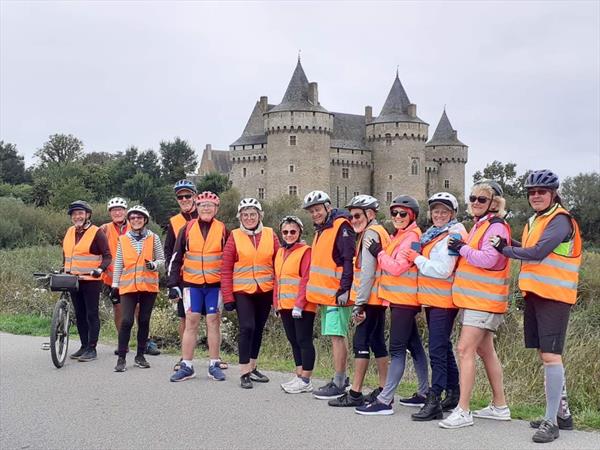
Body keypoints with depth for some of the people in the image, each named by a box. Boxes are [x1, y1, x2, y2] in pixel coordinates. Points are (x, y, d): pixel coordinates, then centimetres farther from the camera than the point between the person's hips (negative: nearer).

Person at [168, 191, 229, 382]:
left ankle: (214, 365, 12)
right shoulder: (187, 229, 4)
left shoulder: (222, 230, 4)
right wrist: (173, 284, 0)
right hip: (192, 283, 0)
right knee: (191, 322, 0)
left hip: (215, 284, 0)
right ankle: (186, 366, 6)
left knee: (213, 322, 3)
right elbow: (176, 258, 6)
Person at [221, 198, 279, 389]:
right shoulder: (234, 237, -3)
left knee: (258, 329, 13)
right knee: (247, 328, -12)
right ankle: (244, 373, -5)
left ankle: (252, 368, 27)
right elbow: (226, 270, -3)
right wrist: (228, 297, -7)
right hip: (242, 292, -3)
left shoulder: (270, 235, 2)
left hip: (265, 292, 3)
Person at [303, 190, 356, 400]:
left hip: (337, 293, -10)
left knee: (337, 336, -9)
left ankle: (338, 384, -7)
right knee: (338, 336, 14)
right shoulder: (321, 230, 18)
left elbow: (349, 260, -18)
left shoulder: (341, 227, -12)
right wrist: (316, 289, 21)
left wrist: (344, 289, -21)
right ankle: (341, 378, 22)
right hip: (325, 292, 10)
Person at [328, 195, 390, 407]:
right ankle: (383, 390, 15)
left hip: (370, 297, -10)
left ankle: (355, 393, -7)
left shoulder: (370, 233, -11)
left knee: (361, 342, -8)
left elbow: (367, 272, -18)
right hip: (378, 298, 10)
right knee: (377, 342, 12)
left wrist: (359, 302, -18)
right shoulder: (381, 232, 18)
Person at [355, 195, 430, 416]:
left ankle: (385, 401, -12)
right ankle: (424, 392, 23)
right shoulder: (400, 236, 16)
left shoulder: (411, 236, -13)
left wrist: (378, 252, -11)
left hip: (404, 300, -10)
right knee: (414, 345, 14)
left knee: (397, 349, -10)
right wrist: (380, 252, 1)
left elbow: (398, 267, -20)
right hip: (399, 298, 10)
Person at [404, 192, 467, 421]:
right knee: (443, 348, 16)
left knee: (437, 350, -11)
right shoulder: (432, 234, 16)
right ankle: (453, 395, 26)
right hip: (431, 299, 10)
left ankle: (434, 401, -11)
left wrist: (416, 258, -15)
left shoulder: (452, 235, -13)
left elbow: (443, 270, -21)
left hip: (443, 300, -10)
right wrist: (417, 258, 1)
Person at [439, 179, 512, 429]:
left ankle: (463, 411, -11)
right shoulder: (479, 225, 17)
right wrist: (460, 248, 4)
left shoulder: (496, 226, -12)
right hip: (474, 298, 10)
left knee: (465, 349, -13)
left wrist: (462, 248, -14)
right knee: (485, 350, 14)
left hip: (484, 300, -10)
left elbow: (488, 259, -23)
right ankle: (499, 406, 22)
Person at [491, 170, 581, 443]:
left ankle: (552, 421, -8)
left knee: (551, 355, -11)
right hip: (534, 294, 9)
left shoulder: (560, 220, -12)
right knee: (545, 354, 14)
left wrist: (505, 249, -8)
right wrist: (510, 244, -1)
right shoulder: (534, 221, 17)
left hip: (554, 296, -9)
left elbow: (538, 253, -20)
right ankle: (562, 413, 25)